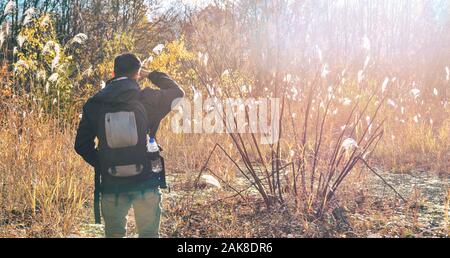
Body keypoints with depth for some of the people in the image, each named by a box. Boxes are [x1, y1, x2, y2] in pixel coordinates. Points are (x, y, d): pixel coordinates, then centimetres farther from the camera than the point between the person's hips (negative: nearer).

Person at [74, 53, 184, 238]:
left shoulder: (94, 104, -1)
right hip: (145, 183, -2)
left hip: (111, 186, 2)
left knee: (114, 233, 17)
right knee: (149, 234, 11)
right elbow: (178, 92, 10)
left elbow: (81, 145, 2)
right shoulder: (146, 99, -7)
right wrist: (151, 75, 14)